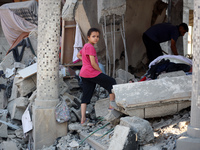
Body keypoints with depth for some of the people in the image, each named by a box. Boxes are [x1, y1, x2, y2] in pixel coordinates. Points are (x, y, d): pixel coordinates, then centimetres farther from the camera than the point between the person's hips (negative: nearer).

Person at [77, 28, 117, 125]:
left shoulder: (85, 46, 18)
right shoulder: (90, 47, -13)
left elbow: (78, 55, 37)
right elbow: (93, 63, -18)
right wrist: (101, 72, -5)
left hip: (83, 74, 10)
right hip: (92, 72, -10)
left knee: (86, 96, 7)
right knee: (111, 82, 5)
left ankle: (83, 119, 4)